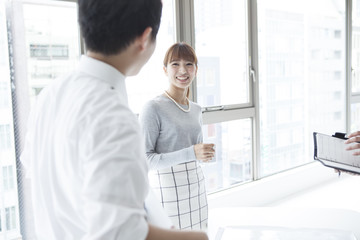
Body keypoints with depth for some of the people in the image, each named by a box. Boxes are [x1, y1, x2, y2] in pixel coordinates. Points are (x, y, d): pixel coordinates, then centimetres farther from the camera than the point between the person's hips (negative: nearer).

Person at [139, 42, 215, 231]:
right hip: (167, 193, -6)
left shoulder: (196, 110, 9)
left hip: (196, 191, 6)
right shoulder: (153, 108, -13)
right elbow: (144, 159, -18)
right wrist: (191, 153, -23)